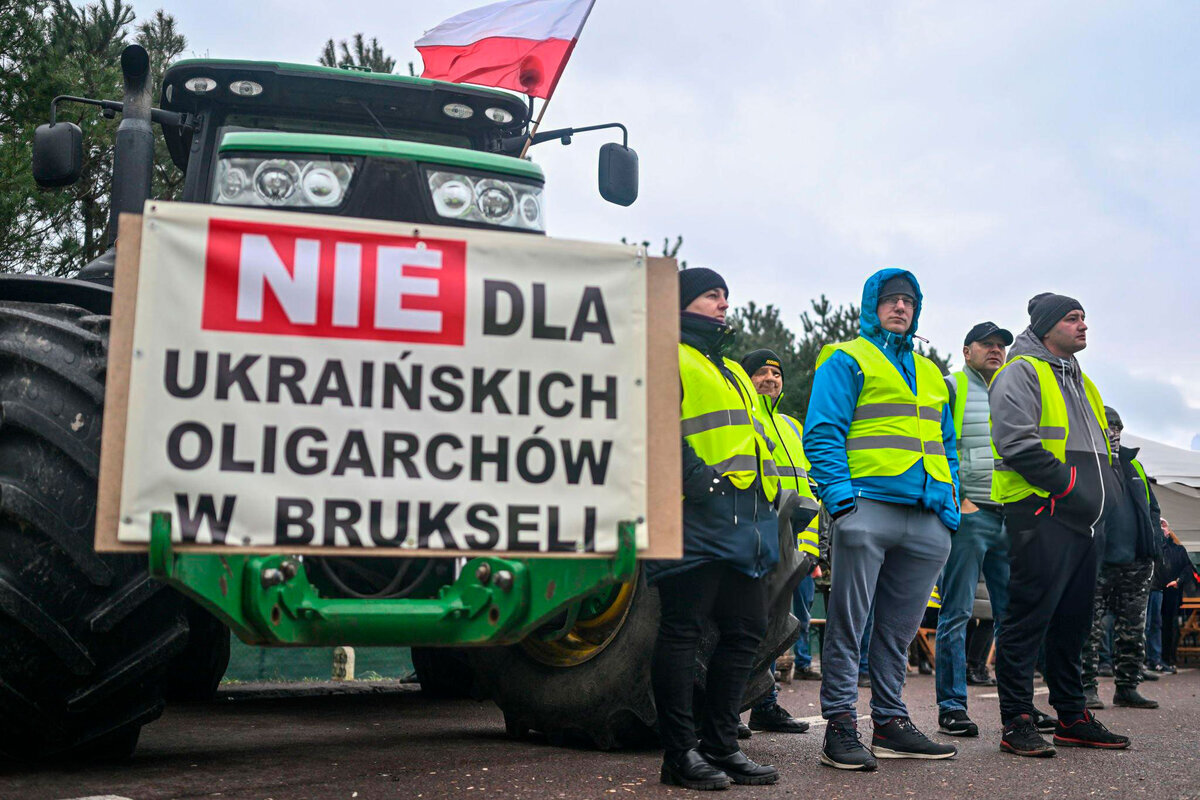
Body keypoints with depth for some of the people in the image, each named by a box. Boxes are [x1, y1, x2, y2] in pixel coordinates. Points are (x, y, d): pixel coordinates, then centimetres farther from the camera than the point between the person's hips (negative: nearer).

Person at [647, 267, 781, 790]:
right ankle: (680, 755, 2)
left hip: (748, 520, 9)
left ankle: (720, 746, 18)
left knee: (745, 631, 9)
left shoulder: (734, 372, 29)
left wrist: (773, 493, 17)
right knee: (682, 630, -4)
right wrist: (699, 478, -23)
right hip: (697, 517, -9)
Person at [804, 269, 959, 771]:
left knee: (899, 630, 10)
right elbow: (823, 432, -5)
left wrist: (950, 504, 14)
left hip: (925, 518, 6)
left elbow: (946, 445, 27)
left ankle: (890, 722, 18)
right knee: (847, 626, -5)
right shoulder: (846, 360, 6)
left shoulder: (930, 374, 26)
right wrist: (839, 495, -16)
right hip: (867, 508, -6)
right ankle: (840, 728, -1)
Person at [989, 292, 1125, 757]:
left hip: (1082, 520, 9)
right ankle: (1016, 723, -2)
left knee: (1073, 621, 13)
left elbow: (1098, 447, 29)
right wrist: (1070, 487, -18)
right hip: (1040, 514, -9)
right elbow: (1017, 443, -17)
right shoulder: (1021, 373, -4)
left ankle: (1072, 718, 21)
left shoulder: (1080, 381, 24)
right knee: (1028, 618, -7)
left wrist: (1106, 494, 11)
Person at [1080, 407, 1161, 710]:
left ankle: (1127, 687, 18)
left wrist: (1155, 545, 10)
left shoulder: (1133, 465, 18)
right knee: (1091, 630, -5)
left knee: (1133, 631, 9)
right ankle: (1088, 688, 1)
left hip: (1136, 563, 6)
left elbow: (1152, 507, 23)